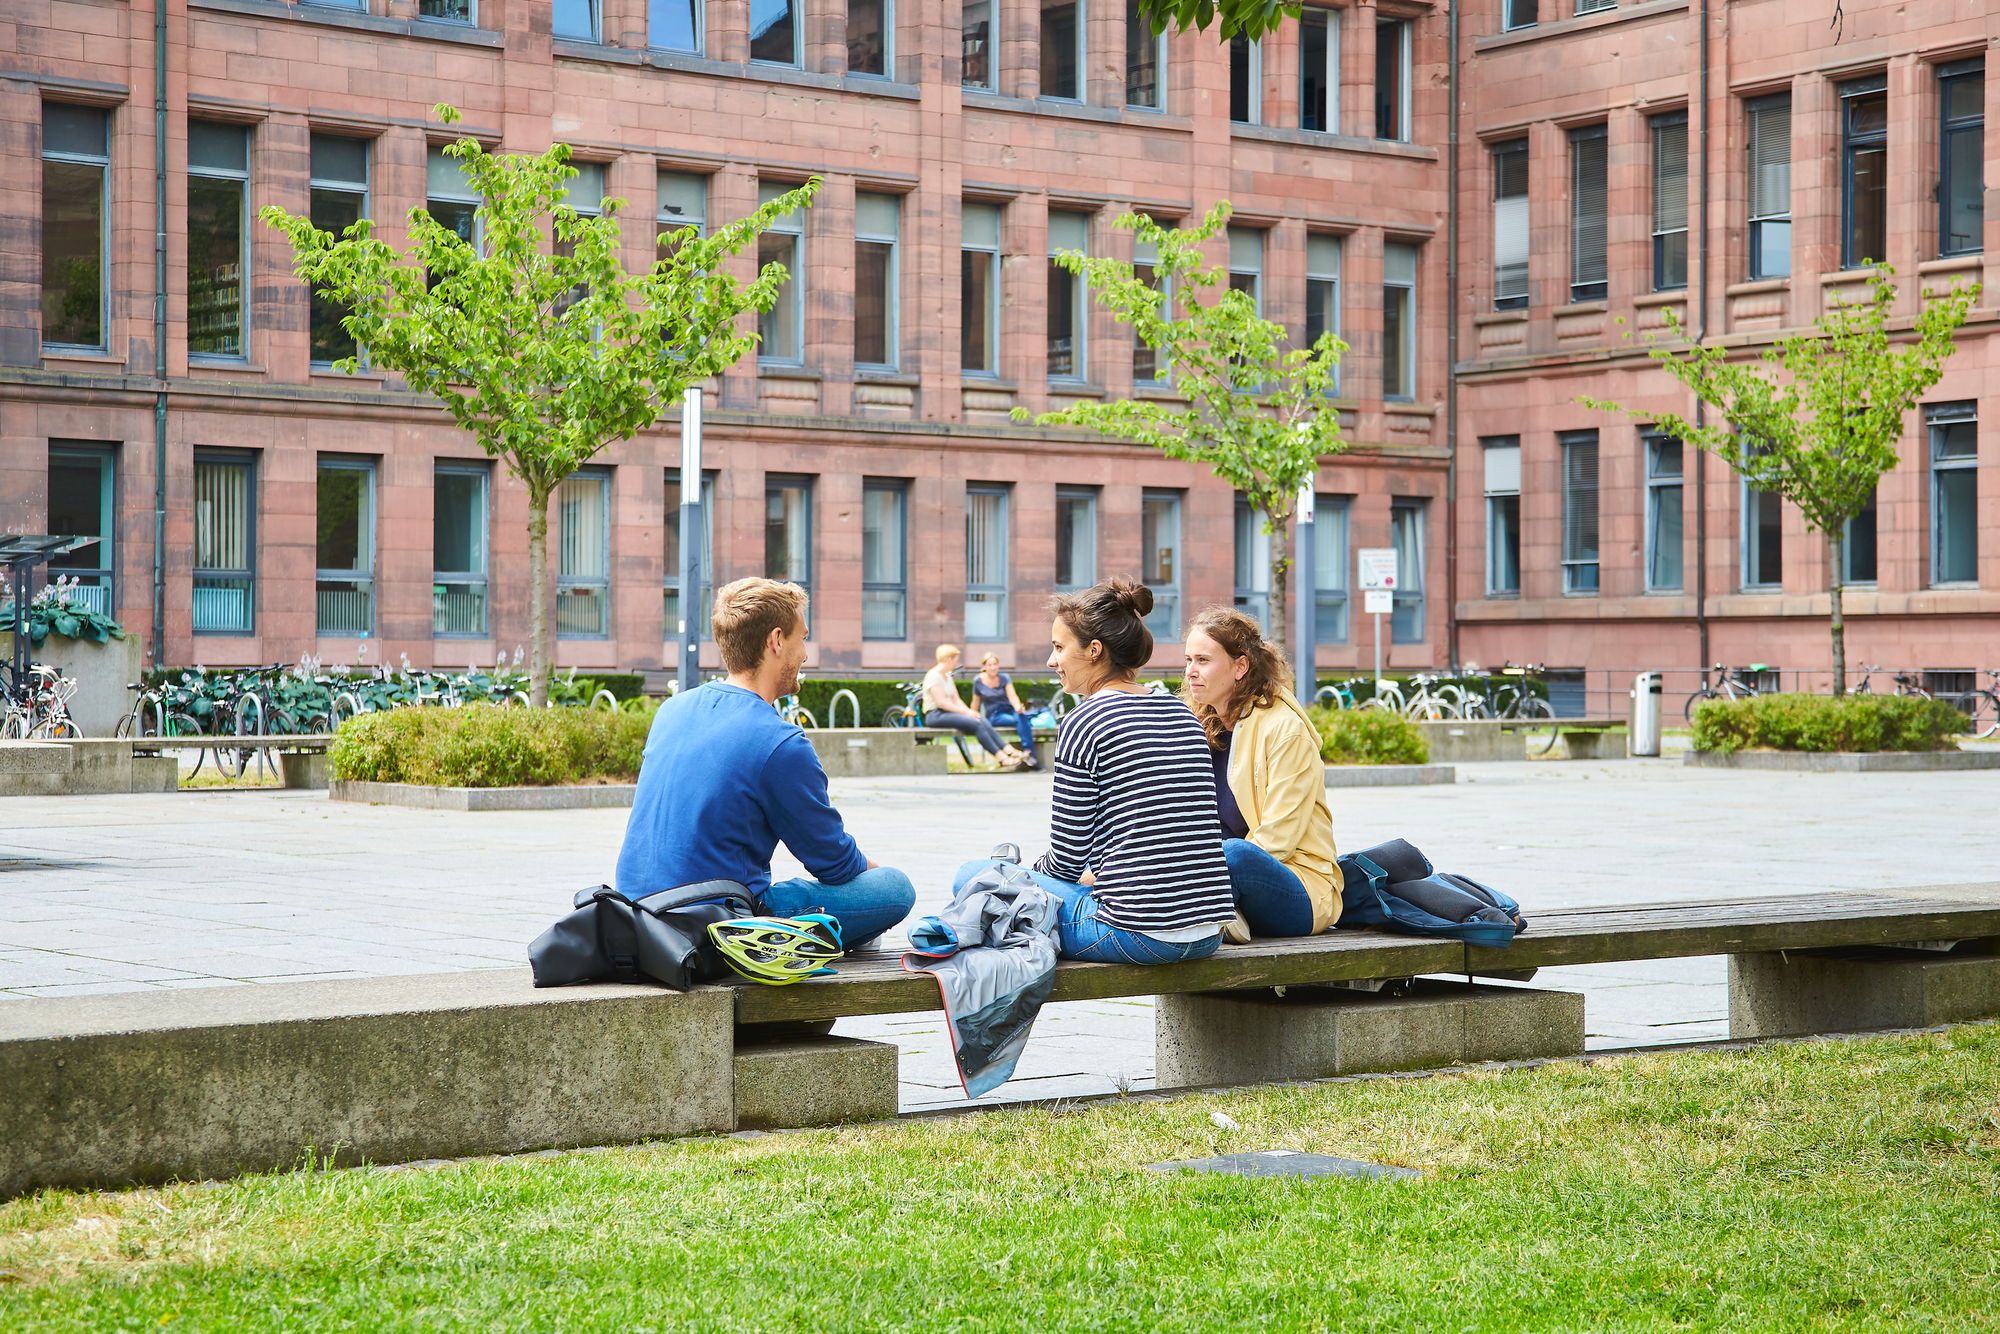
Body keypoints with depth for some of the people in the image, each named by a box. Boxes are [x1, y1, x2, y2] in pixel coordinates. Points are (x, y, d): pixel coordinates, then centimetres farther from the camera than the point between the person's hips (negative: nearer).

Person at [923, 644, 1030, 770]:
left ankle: (1009, 751, -20)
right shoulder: (933, 676, -10)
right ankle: (1002, 758, -24)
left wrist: (969, 711, -2)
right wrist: (966, 712, -16)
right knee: (976, 724, -24)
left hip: (948, 713, 9)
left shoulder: (948, 677, 21)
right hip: (935, 715, -9)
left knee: (984, 722, -13)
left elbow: (956, 700, 18)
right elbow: (941, 703, -18)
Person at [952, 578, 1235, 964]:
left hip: (1137, 934, -8)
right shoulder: (1181, 714, 13)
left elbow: (1067, 855, -5)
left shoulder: (1085, 722, -8)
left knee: (972, 875, 6)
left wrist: (1032, 872, 17)